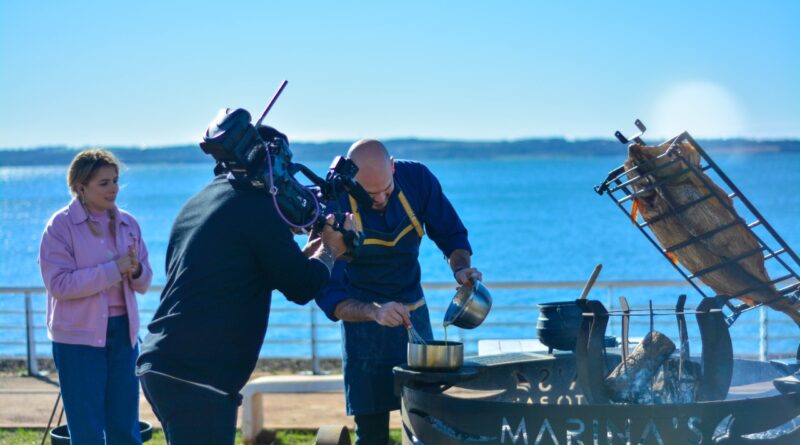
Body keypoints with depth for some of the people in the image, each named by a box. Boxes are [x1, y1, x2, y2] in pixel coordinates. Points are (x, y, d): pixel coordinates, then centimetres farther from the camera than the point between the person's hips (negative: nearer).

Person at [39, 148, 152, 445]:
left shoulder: (128, 224, 6)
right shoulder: (61, 225, -8)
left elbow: (143, 283, 9)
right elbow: (59, 283, -17)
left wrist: (135, 270, -14)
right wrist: (114, 269, -21)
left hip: (123, 332, 5)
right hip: (78, 337, -4)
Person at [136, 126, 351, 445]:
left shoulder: (198, 202, 18)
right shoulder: (258, 207, -8)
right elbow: (302, 287, -5)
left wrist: (311, 250, 27)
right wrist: (329, 251, 15)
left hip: (159, 365, 9)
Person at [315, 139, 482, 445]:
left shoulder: (418, 179, -16)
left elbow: (451, 235, 0)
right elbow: (328, 296, -24)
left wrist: (460, 268, -21)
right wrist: (374, 312, -41)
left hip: (414, 314, 3)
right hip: (364, 323, -3)